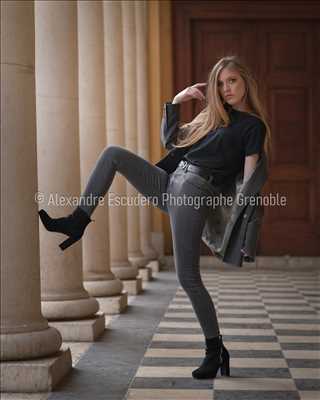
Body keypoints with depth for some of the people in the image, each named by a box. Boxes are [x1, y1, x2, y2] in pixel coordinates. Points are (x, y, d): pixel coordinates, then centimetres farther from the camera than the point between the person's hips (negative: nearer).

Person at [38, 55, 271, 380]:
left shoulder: (253, 126, 0)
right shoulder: (213, 116, 23)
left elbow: (249, 180, -8)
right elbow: (170, 140, 27)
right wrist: (175, 102, 17)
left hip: (195, 193, -8)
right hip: (170, 182, 8)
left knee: (187, 276, -11)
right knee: (112, 153, 2)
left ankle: (215, 350, 1)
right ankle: (77, 222, -4)